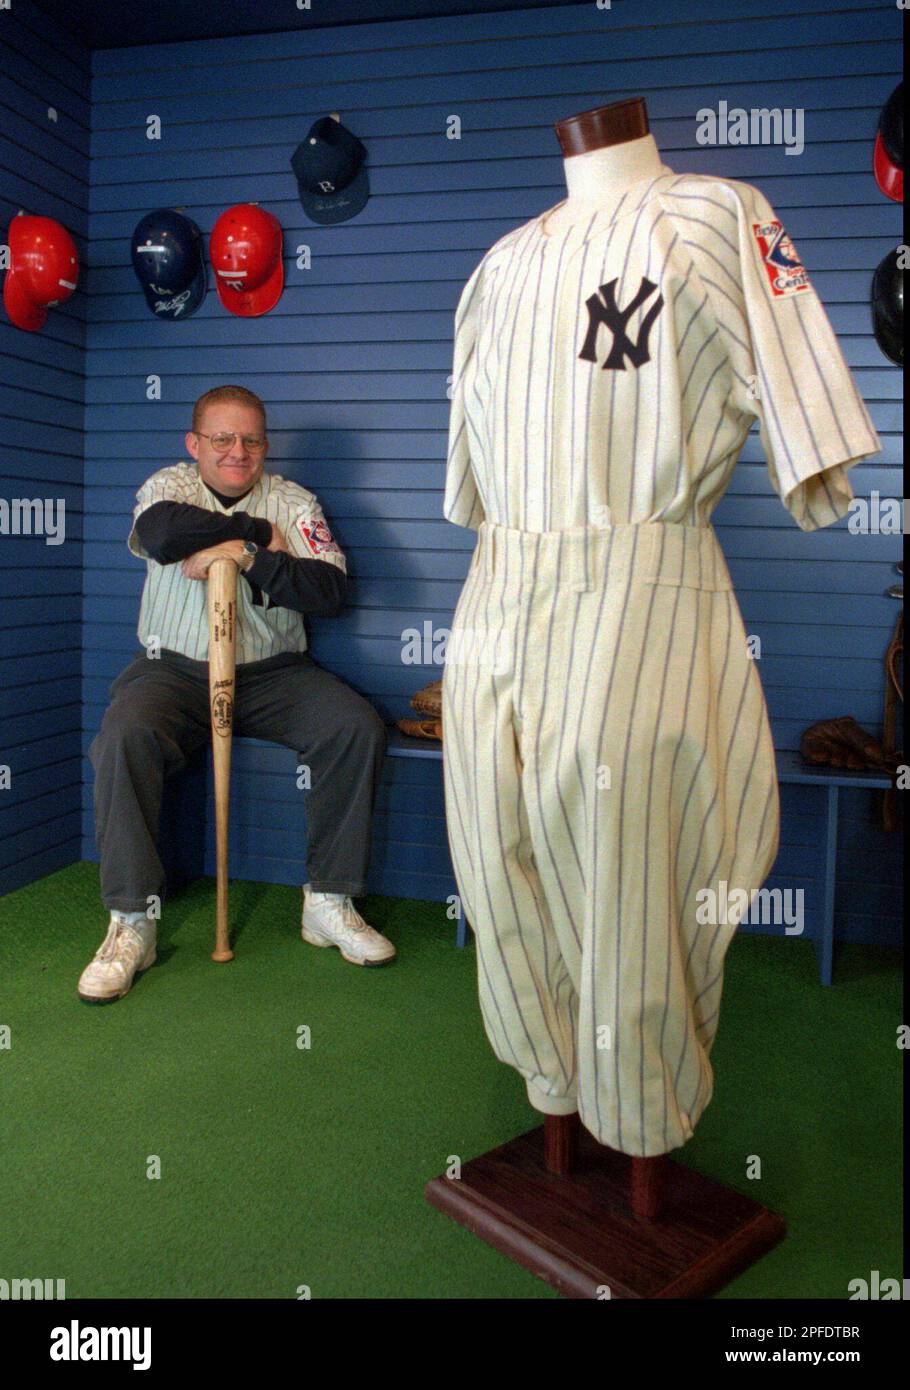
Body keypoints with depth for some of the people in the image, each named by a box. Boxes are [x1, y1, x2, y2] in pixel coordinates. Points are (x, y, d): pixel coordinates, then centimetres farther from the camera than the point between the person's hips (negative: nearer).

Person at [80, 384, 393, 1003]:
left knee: (359, 727, -21)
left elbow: (332, 590, -8)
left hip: (273, 672, 2)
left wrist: (248, 556, -17)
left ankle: (328, 904, -10)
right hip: (175, 668, -1)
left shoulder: (294, 501, 8)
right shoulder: (170, 485, 6)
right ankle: (132, 923, -19)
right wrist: (259, 531, -11)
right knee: (124, 733, -30)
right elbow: (162, 535, -21)